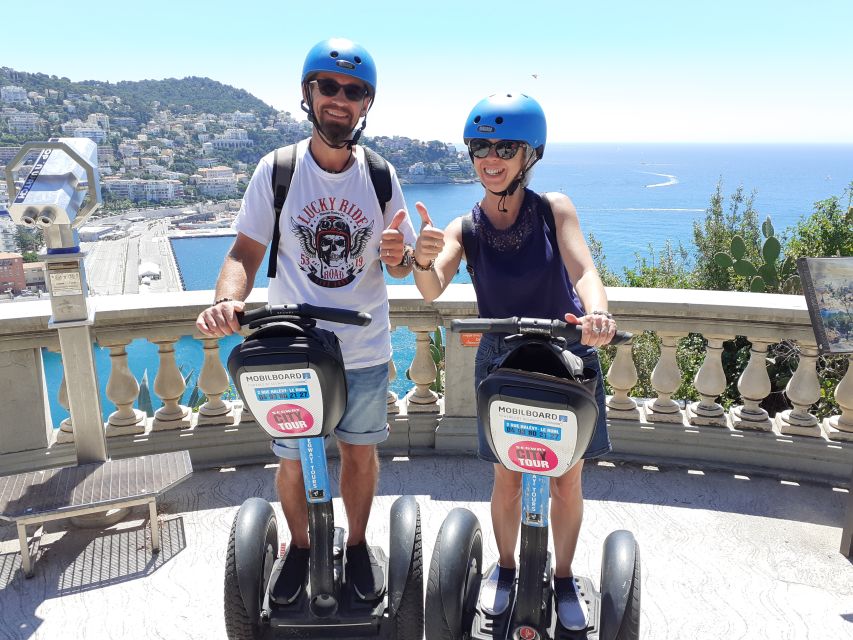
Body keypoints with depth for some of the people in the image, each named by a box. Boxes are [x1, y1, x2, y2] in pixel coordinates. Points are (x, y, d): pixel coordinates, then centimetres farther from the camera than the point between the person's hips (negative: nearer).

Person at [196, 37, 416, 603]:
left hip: (366, 350, 1)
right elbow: (247, 251, -6)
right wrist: (227, 300, -27)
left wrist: (399, 253, -21)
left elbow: (402, 266, 3)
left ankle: (358, 545, 41)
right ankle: (300, 547, 41)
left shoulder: (381, 175, -2)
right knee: (292, 462, 12)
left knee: (360, 452, 16)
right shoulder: (277, 170, -6)